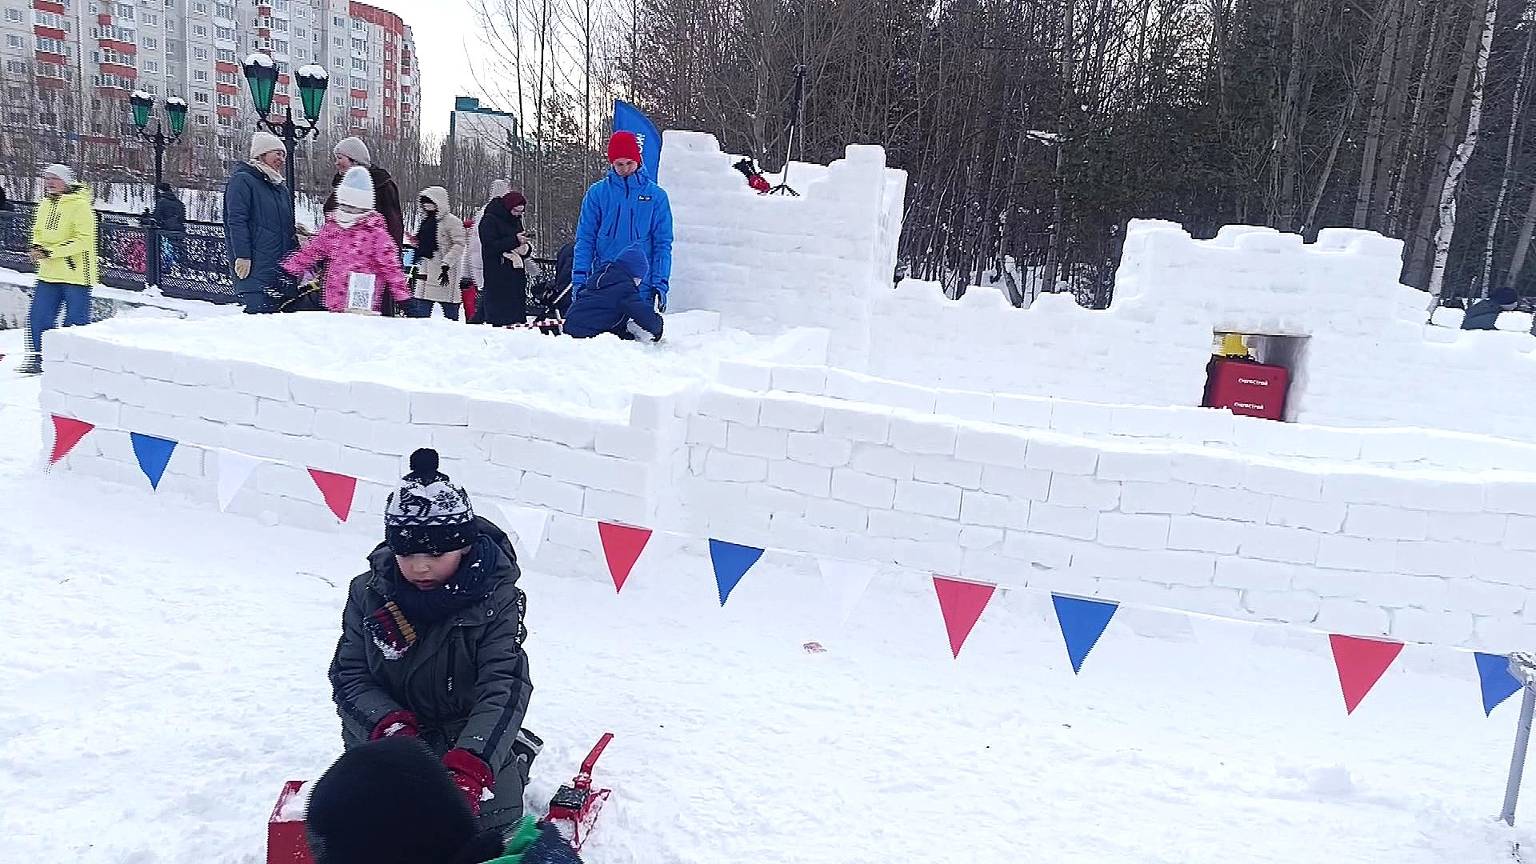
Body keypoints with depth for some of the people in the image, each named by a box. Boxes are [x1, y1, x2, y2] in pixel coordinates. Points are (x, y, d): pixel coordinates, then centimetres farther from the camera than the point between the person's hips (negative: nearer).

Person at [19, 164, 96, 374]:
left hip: (76, 274, -8)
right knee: (38, 317, 10)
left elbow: (83, 240, -19)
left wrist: (51, 252, -23)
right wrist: (37, 248, 0)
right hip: (48, 273, 8)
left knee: (76, 322, -1)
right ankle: (36, 358, 23)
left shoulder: (80, 206, -12)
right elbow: (39, 232, 23)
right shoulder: (46, 205, 12)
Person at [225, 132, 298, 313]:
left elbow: (289, 228, 28)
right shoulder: (242, 181, -2)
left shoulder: (281, 188, 24)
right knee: (258, 311, -15)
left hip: (280, 268, 8)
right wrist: (242, 256, -19)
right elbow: (236, 221, -11)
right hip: (254, 267, -8)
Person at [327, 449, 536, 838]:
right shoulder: (368, 593, -11)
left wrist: (469, 766, -43)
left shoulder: (496, 600, -21)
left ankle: (517, 754, 24)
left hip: (472, 739, -3)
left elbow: (503, 690, -27)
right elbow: (349, 675, -8)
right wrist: (389, 724, -29)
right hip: (384, 738, 3)